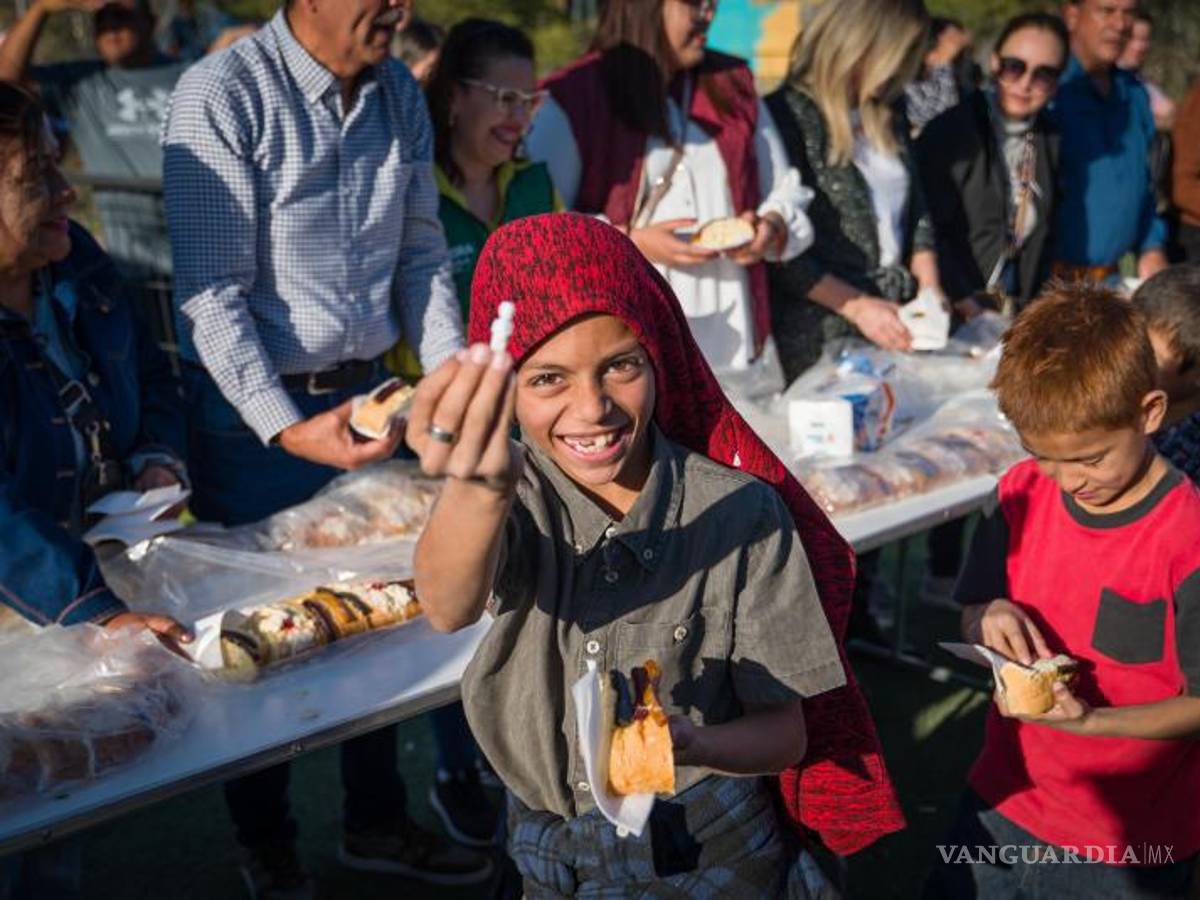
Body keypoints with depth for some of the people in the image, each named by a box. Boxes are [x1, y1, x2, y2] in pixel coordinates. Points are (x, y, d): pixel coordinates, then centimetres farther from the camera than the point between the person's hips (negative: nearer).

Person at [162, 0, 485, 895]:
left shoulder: (401, 96, 3)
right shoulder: (222, 95, -16)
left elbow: (422, 253, 9)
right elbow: (211, 291, -19)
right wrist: (287, 428, -26)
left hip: (363, 392, 6)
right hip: (250, 411, -5)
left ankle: (378, 822, 35)